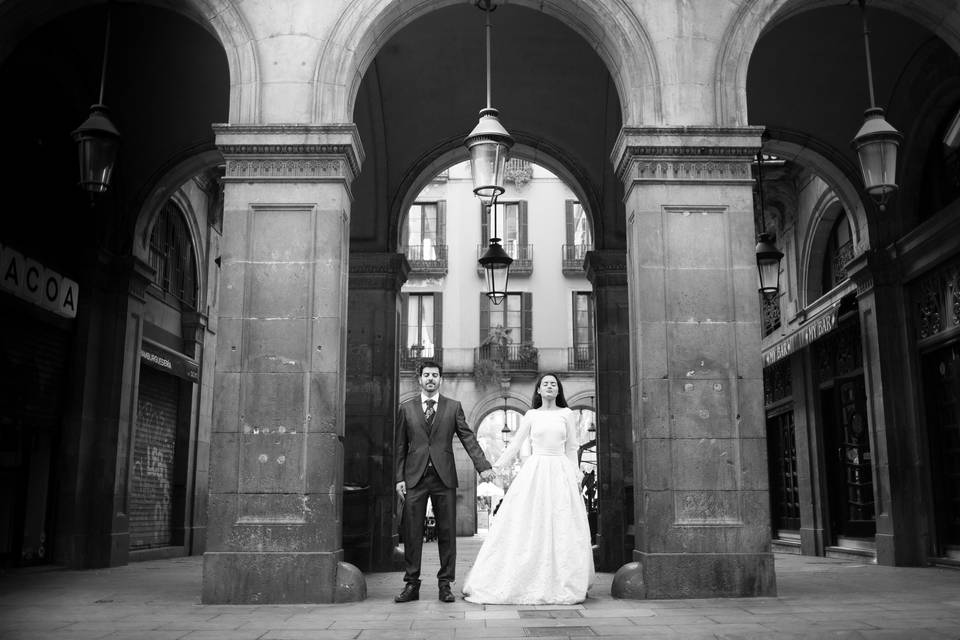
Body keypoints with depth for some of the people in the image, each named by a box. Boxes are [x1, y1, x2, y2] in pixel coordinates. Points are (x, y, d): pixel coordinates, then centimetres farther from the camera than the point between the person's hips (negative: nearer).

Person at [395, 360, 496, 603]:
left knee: (447, 532, 2)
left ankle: (445, 585, 11)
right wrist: (399, 478, 2)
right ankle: (411, 584, 10)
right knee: (412, 533, 1)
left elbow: (468, 438, 3)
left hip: (444, 476, 0)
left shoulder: (453, 407, 9)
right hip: (415, 477, 0)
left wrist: (483, 466, -9)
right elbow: (400, 446, 10)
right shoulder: (406, 408, 10)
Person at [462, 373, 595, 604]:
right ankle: (532, 582, 2)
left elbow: (571, 449, 10)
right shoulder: (531, 415, 9)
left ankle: (562, 584, 7)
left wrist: (576, 476, 3)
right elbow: (515, 444, 8)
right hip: (535, 472, 0)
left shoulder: (567, 414, 8)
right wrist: (495, 467, 1)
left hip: (560, 473, 0)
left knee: (561, 528, -1)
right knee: (529, 526, -4)